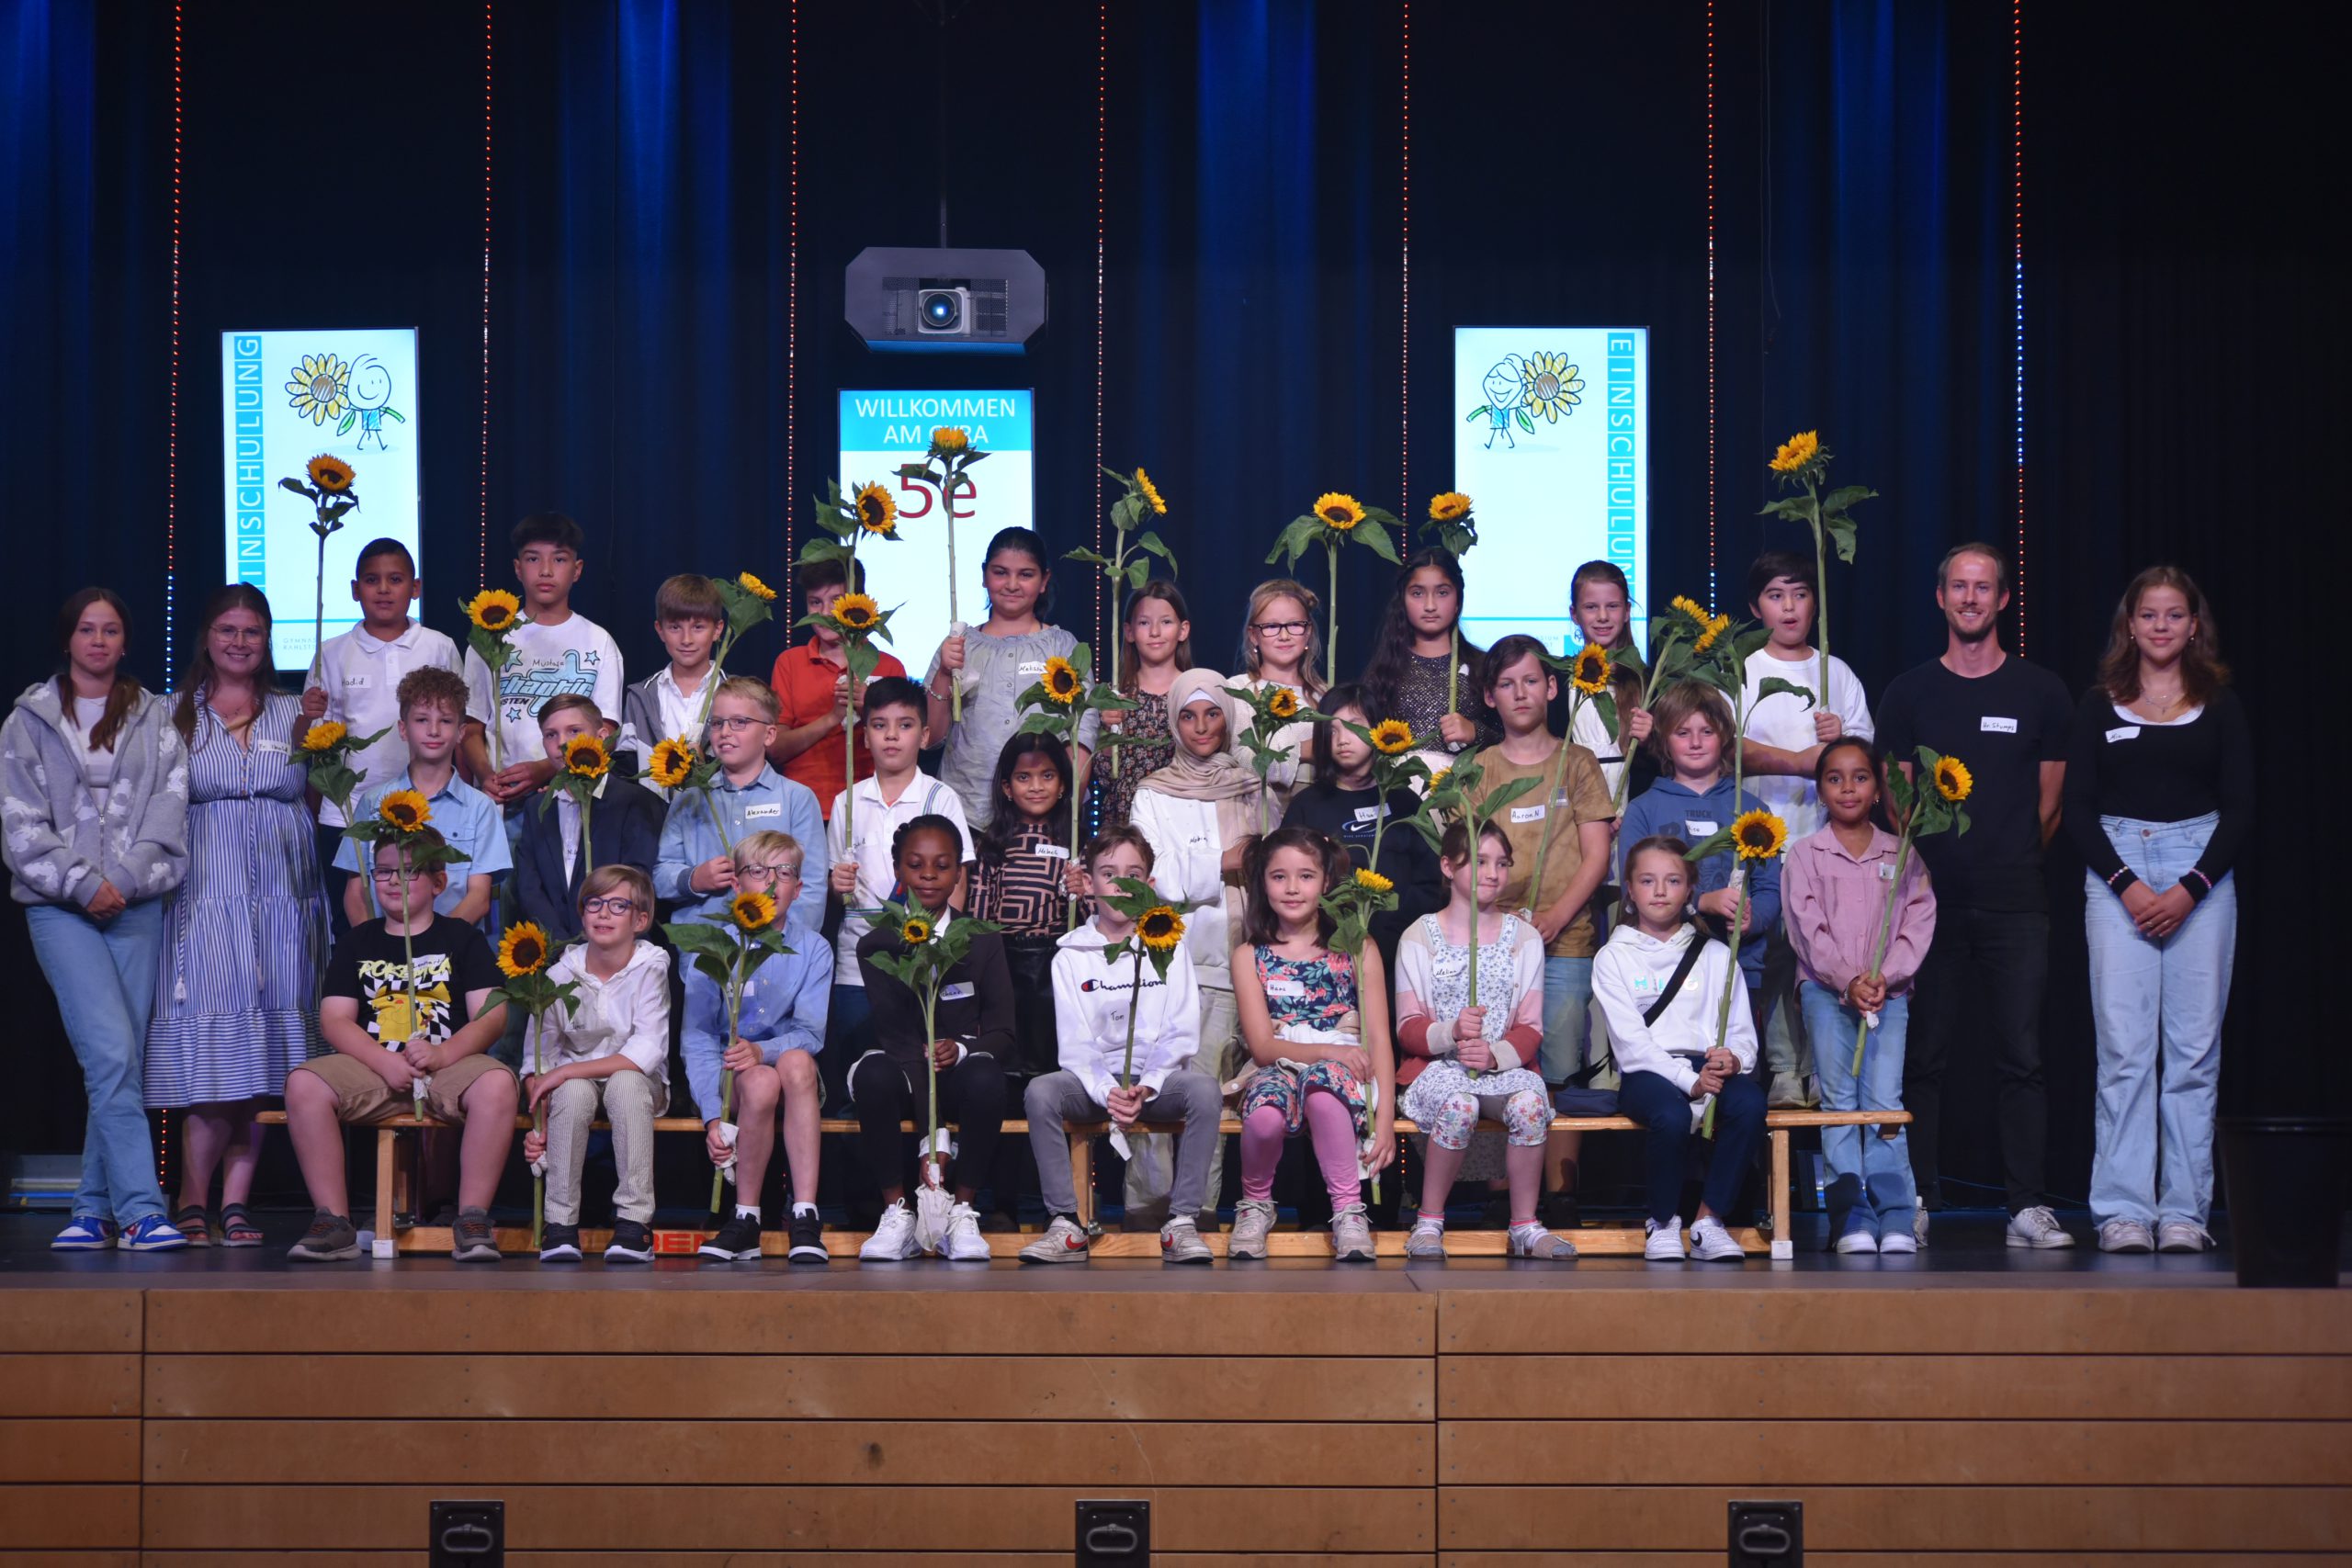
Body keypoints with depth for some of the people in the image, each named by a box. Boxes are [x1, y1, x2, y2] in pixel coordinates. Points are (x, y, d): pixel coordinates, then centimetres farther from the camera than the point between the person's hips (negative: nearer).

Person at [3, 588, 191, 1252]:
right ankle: (139, 1211, -18)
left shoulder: (155, 719, 14)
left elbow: (169, 813, 4)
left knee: (121, 1063, 0)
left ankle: (96, 1210, 9)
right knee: (111, 1054, -16)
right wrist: (83, 884, -9)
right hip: (60, 906, -2)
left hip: (137, 905, 2)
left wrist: (123, 881, -9)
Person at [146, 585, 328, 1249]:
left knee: (262, 1056, -1)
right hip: (205, 891, -2)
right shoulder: (176, 714, 9)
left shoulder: (295, 713, 14)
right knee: (212, 1045, -10)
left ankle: (234, 1202, 3)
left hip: (282, 897, 2)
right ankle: (196, 1199, -1)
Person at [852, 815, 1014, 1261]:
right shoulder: (877, 947, 0)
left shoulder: (983, 942, 5)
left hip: (958, 1075, 1)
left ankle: (962, 1212, -18)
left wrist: (960, 1050, -25)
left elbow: (1002, 1031, 1)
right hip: (906, 1076, 0)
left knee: (985, 1077, -35)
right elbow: (895, 1036, -12)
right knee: (874, 1072, -36)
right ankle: (897, 1214, -22)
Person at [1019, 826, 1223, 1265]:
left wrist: (1145, 1088, -15)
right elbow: (1074, 1044, 0)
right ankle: (1065, 1225, -26)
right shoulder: (1071, 956, 9)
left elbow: (1182, 1033, 1)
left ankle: (1182, 1221, -26)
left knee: (1204, 1090, -33)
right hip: (1094, 1080, 0)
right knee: (1040, 1092, -30)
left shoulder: (1170, 945, 10)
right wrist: (1107, 1093, -18)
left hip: (1158, 1080, 0)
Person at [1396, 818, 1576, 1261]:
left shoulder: (1523, 937, 12)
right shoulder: (1420, 937, 7)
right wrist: (1451, 1033, -21)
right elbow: (1408, 1029, 1)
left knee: (1530, 1100, -34)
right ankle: (1429, 1223, -21)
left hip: (1505, 1065, 2)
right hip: (1438, 1066, -2)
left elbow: (1531, 1029, 7)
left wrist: (1496, 1054, -15)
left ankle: (1525, 1226, -21)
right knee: (1459, 1105, -37)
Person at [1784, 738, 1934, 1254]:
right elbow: (1807, 927, -2)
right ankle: (1852, 1218, -14)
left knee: (1884, 1099, -13)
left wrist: (1883, 978, -12)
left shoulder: (1901, 855, 12)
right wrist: (1847, 980, -14)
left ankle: (1896, 1218, -12)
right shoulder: (1805, 853, 8)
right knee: (1840, 1098, -12)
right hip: (1825, 989, 0)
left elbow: (1917, 924, 4)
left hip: (1888, 990, 1)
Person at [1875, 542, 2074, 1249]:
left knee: (2022, 1055, -3)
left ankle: (2030, 1206, -2)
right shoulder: (1909, 693, 8)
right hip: (1931, 896, 0)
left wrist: (2010, 858, 9)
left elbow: (2049, 805, 10)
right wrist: (1920, 856, 2)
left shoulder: (2040, 693, 8)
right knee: (1922, 1054, 1)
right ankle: (1917, 1201, 5)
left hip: (2014, 901, 0)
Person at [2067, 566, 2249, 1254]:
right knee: (2124, 1044, -5)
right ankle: (2123, 1211, -3)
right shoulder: (2100, 706, 7)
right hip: (2116, 871, 0)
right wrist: (2128, 885, -10)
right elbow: (2078, 808, 4)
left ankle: (2184, 1210, 4)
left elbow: (2240, 810, 4)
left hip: (2201, 873, 0)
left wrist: (2188, 889, -9)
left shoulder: (2220, 707, 7)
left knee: (2194, 1048, -1)